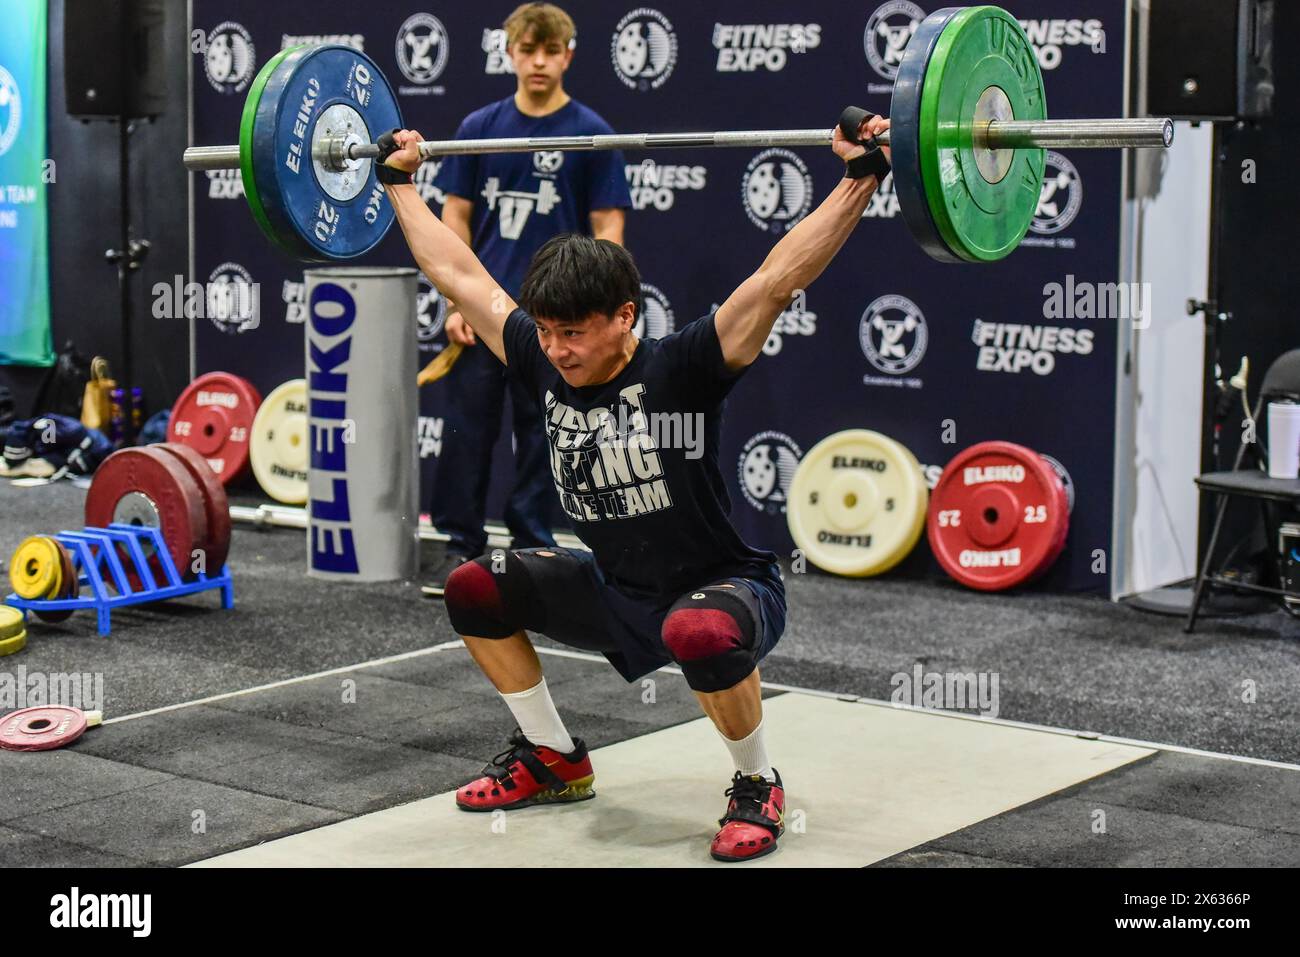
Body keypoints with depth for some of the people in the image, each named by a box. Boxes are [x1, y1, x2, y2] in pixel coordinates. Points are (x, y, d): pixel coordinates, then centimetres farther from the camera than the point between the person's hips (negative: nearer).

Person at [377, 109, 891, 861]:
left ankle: (760, 787, -12)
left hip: (726, 589, -7)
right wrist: (401, 182, 8)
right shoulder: (546, 368, -8)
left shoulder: (681, 371, -24)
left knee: (699, 632, -40)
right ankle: (555, 762, 15)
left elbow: (777, 278, -33)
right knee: (474, 588, -1)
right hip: (618, 593, 7)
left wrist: (860, 178, -39)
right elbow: (460, 275, 2)